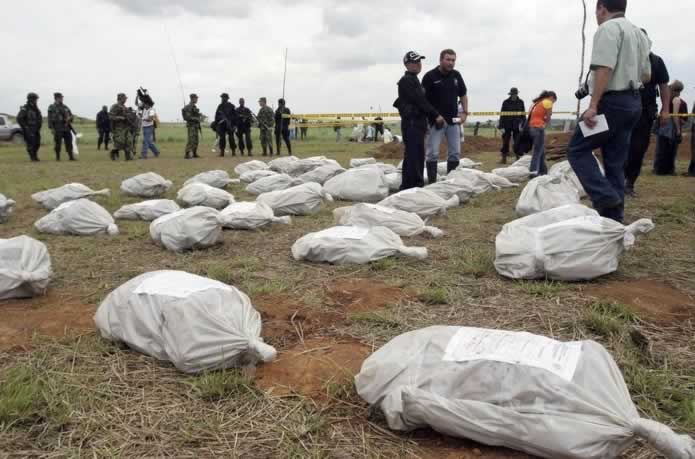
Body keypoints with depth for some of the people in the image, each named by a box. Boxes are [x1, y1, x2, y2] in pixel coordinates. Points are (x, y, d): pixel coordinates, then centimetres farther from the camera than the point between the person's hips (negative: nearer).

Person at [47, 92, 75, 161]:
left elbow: (70, 115, 18)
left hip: (66, 128, 5)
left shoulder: (65, 107, 14)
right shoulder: (52, 108, -2)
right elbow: (50, 119, -5)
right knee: (58, 144, 0)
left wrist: (69, 119, -5)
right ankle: (57, 157, 8)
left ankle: (71, 157, 3)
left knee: (69, 143, 0)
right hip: (58, 129, -4)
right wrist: (51, 128, -12)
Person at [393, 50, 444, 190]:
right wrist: (436, 115, -12)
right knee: (413, 155, -11)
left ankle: (417, 184, 17)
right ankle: (410, 187, -10)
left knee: (418, 155, 11)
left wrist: (433, 117, 11)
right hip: (411, 122, -10)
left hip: (418, 122, 10)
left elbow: (422, 101, 20)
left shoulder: (414, 80, 22)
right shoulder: (406, 80, -9)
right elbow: (420, 100, -15)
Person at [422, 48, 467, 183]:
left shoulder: (456, 75, 6)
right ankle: (432, 182, 3)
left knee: (455, 153, 7)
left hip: (453, 121, 5)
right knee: (433, 153, -4)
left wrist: (465, 112, 5)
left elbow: (463, 95, 16)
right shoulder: (430, 76, -9)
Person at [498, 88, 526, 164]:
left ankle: (518, 158, 7)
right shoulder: (506, 102, -1)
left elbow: (523, 115, 8)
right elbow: (502, 115, -2)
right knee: (505, 142, 2)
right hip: (507, 125, -1)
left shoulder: (520, 102, 3)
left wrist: (523, 125, 1)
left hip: (517, 126, 1)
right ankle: (504, 159, 9)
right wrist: (501, 126, -7)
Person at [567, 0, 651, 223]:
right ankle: (614, 214, 11)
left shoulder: (608, 28, -8)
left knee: (578, 149, -4)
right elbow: (647, 75, 22)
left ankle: (605, 197, -16)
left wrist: (593, 105, -25)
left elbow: (604, 68, -21)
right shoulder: (639, 33, 20)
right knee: (616, 161, 10)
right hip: (633, 102, 9)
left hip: (612, 102, -9)